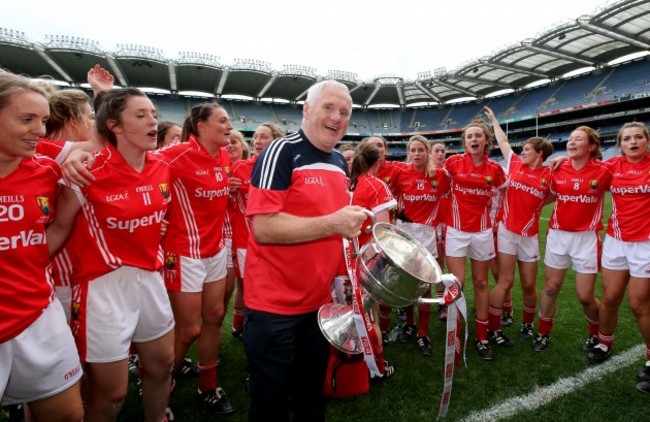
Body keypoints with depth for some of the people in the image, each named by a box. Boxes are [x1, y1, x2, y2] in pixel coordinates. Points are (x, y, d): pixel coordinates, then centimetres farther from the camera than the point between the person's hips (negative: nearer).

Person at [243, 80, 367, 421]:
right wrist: (331, 224, -27)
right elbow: (263, 227, -25)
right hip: (275, 303, -7)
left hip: (320, 299, 8)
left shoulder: (339, 163, 9)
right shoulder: (281, 152, -17)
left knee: (312, 393, 26)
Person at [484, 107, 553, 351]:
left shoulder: (549, 175, 0)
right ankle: (493, 329, 7)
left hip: (530, 235, 1)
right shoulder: (514, 163, 3)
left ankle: (528, 324, 33)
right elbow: (503, 141, 16)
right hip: (507, 230, -1)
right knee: (506, 281, -3)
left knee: (529, 284, 9)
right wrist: (493, 120, 25)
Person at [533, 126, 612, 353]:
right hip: (557, 236, 3)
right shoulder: (558, 170, 0)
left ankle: (597, 336, 31)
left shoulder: (603, 171, -9)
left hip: (586, 238, -2)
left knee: (585, 296, 3)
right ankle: (543, 333, 25)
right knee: (550, 287, 8)